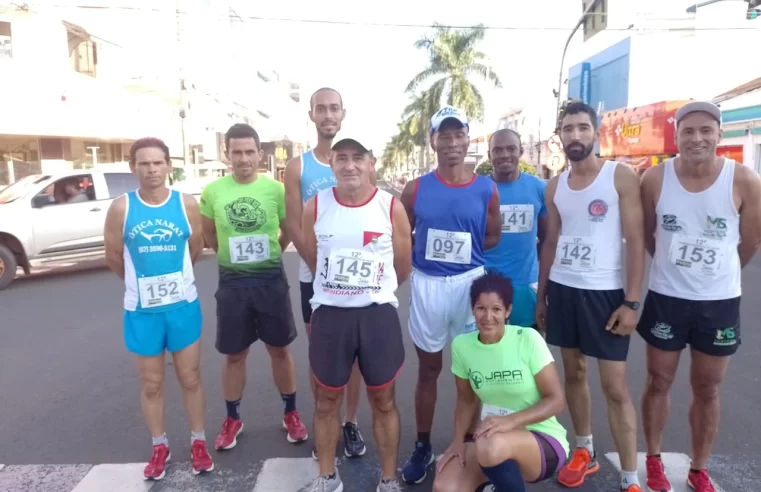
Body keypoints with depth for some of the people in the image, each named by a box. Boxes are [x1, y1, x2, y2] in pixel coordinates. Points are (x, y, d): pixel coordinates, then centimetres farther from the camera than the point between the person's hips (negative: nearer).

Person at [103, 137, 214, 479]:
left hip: (183, 306, 0)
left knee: (190, 378, 11)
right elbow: (113, 256, 4)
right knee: (151, 384, 13)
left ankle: (198, 442, 29)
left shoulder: (187, 204, -6)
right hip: (141, 311, 0)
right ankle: (159, 447, 33)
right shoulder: (121, 208, -7)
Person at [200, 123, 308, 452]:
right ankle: (233, 419, 31)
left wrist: (269, 253, 10)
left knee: (279, 349, 11)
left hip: (271, 279, 0)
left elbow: (289, 231, 8)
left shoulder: (275, 189, -6)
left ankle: (291, 414, 29)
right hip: (232, 282, 1)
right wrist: (233, 256, 10)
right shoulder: (213, 191, -3)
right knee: (234, 354, 12)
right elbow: (209, 235, 11)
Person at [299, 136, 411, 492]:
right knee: (327, 400, 15)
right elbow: (312, 261, 10)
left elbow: (403, 268, 4)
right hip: (330, 313, 2)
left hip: (378, 313, -1)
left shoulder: (392, 208, -6)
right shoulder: (315, 207, -3)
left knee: (383, 401, 12)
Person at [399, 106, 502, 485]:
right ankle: (422, 447, 27)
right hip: (426, 284, 0)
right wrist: (425, 255, -6)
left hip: (470, 282, 0)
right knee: (428, 368, 13)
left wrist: (464, 251, -3)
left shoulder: (486, 190, -1)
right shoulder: (416, 189, -2)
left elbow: (494, 237, 6)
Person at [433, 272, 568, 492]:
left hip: (544, 442, -4)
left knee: (491, 446, -38)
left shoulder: (528, 339, -17)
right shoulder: (461, 345, -5)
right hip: (492, 439, 5)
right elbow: (467, 400, 7)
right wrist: (458, 440, -8)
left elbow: (556, 399, -15)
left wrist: (510, 421, -29)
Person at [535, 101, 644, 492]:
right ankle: (585, 452, 32)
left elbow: (635, 241, -9)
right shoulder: (554, 187, 8)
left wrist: (632, 302, -14)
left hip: (604, 292, -4)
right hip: (562, 290, 5)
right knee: (574, 373, 14)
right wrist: (540, 296, 12)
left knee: (616, 387, 0)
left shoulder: (620, 176, -6)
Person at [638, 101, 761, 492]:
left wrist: (718, 271, 14)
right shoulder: (655, 179, -10)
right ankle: (654, 461, 32)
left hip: (720, 301, 0)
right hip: (666, 298, 0)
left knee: (707, 391, 14)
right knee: (659, 382, 13)